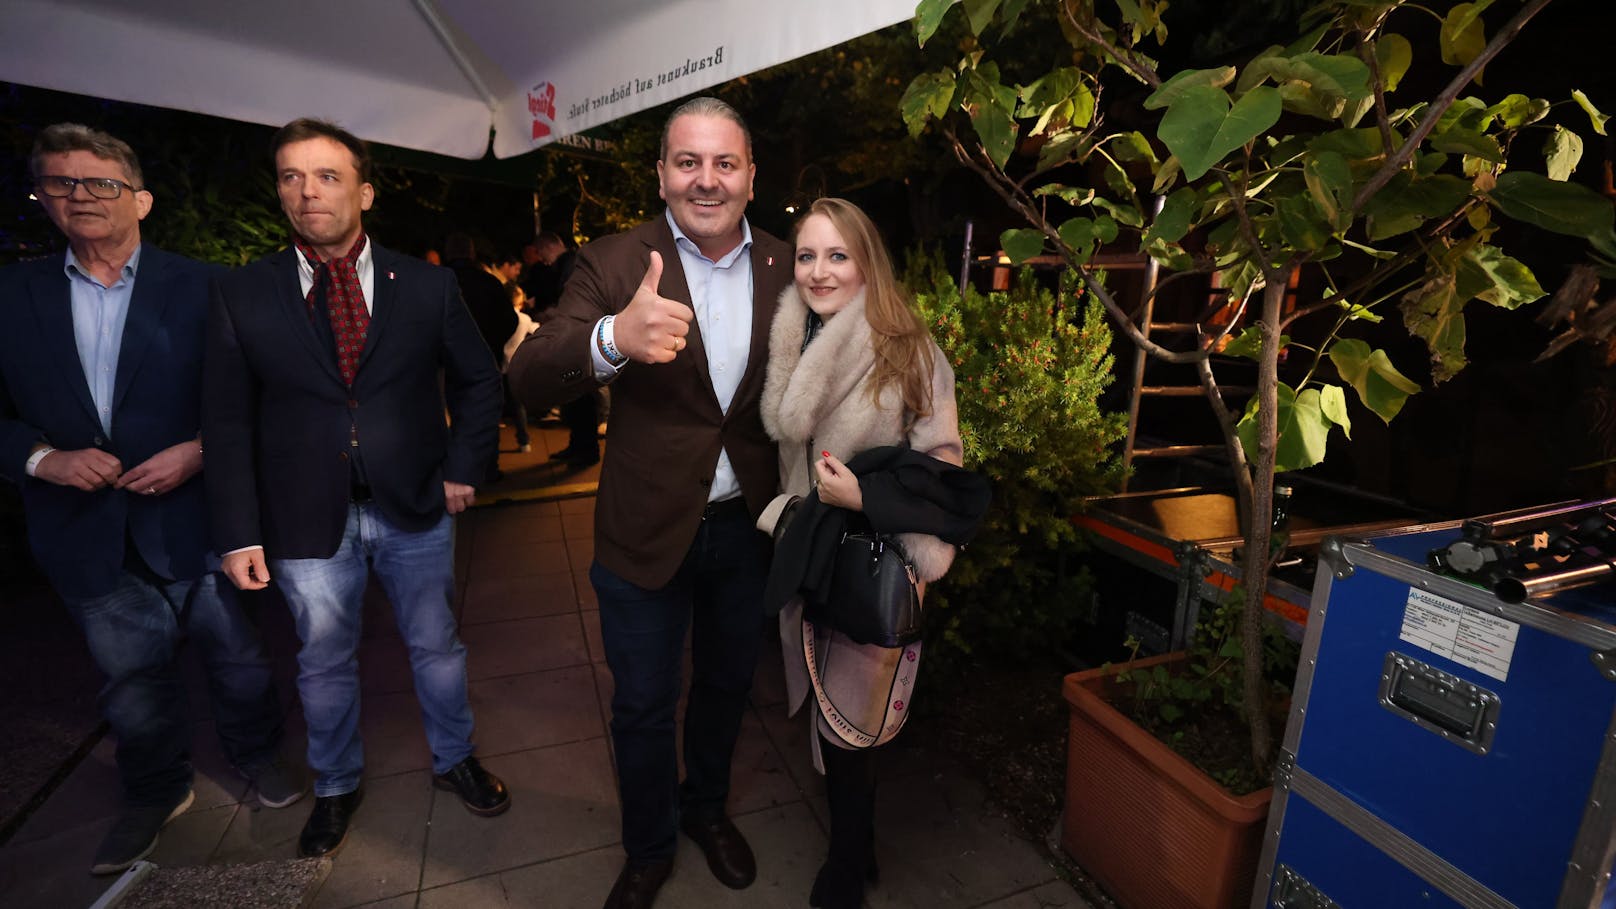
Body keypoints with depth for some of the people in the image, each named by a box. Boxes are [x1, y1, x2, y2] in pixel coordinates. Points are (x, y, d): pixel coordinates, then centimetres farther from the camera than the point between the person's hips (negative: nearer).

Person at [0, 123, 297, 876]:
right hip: (88, 537, 3)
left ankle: (255, 753, 38)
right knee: (132, 681, 18)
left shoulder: (198, 287, -4)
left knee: (237, 660, 12)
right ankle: (154, 793, 40)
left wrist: (198, 451, -17)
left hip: (195, 521, -2)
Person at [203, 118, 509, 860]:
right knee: (324, 665, 17)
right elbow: (227, 422, -1)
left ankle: (453, 759, 41)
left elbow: (477, 380, 5)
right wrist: (239, 533, -5)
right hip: (307, 518, 0)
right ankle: (336, 787, 42)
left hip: (415, 510, 0)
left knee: (435, 646, 16)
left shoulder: (427, 286, -2)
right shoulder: (241, 295, -1)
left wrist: (465, 468, -4)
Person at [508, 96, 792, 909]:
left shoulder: (785, 269, -2)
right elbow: (530, 378, -23)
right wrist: (613, 338, -45)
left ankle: (707, 807, 53)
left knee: (727, 684, 23)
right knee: (643, 706, 15)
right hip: (648, 530, -2)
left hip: (747, 528, 3)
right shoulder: (613, 264, -11)